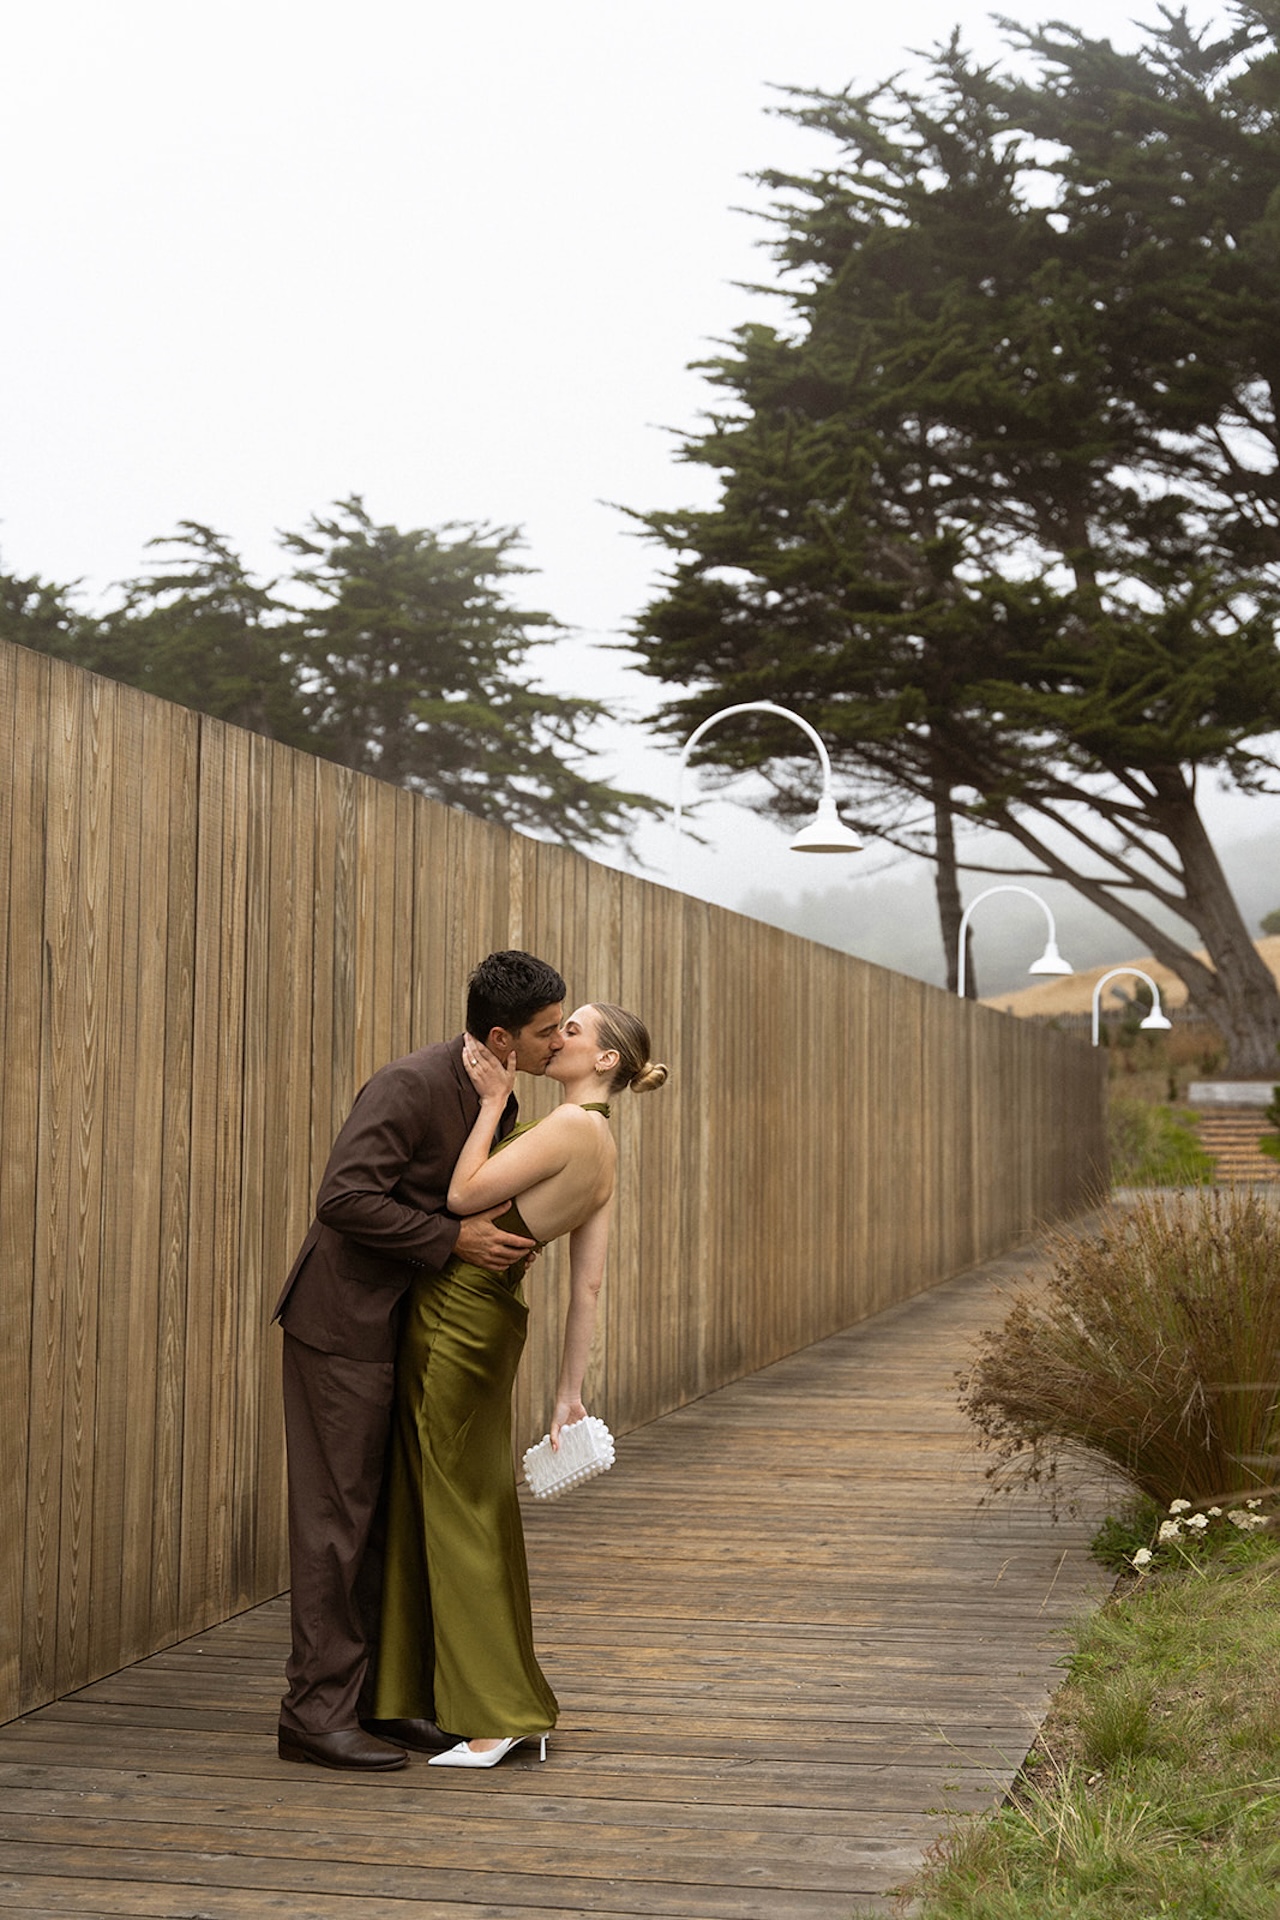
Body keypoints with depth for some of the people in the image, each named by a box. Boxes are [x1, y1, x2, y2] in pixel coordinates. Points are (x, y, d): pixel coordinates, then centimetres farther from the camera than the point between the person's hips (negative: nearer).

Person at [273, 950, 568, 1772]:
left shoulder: (499, 1101, 7)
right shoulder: (413, 1084, -21)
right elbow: (344, 1198, -27)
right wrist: (453, 1240, -24)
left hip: (405, 1326, 9)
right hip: (345, 1322, -9)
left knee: (390, 1513, 12)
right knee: (338, 1513, -5)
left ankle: (374, 1696, 19)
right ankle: (316, 1710, 0)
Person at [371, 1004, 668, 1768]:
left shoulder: (568, 1127, -18)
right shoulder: (603, 1152, 10)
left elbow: (462, 1196, -18)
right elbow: (589, 1285, 9)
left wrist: (494, 1101, -13)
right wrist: (570, 1390, 10)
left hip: (455, 1322, -9)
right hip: (488, 1316, 9)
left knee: (460, 1515, -1)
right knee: (475, 1512, 14)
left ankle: (499, 1715, 4)